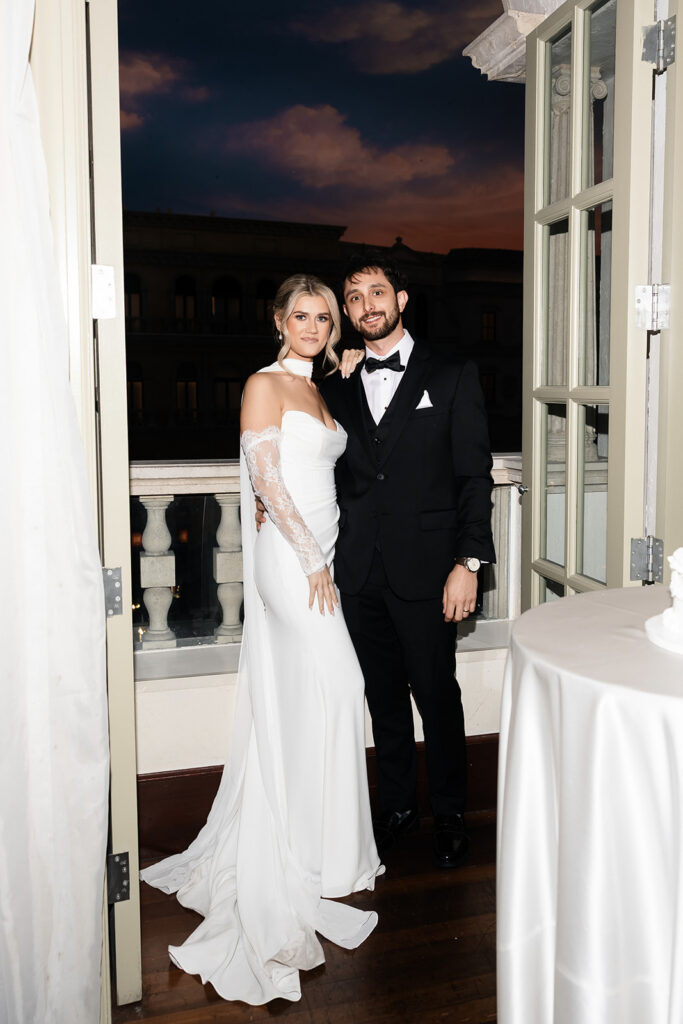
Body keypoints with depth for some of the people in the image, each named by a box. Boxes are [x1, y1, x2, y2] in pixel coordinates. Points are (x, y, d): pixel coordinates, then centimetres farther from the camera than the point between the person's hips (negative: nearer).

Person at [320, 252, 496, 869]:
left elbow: (475, 476, -3)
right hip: (359, 572, 3)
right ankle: (399, 806, 30)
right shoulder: (338, 389, 12)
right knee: (384, 695, 13)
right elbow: (334, 475, 15)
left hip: (424, 567, -3)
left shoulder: (453, 378, 2)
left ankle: (450, 813, 25)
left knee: (436, 694, 5)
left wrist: (468, 564, -10)